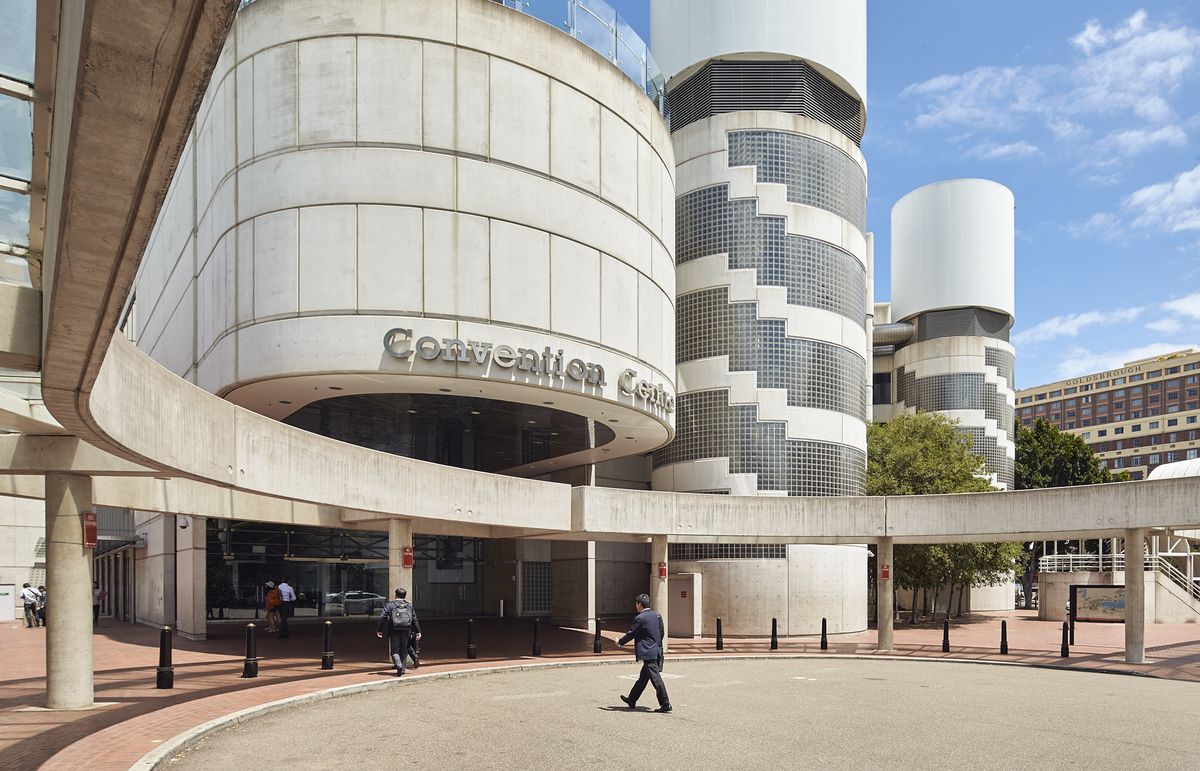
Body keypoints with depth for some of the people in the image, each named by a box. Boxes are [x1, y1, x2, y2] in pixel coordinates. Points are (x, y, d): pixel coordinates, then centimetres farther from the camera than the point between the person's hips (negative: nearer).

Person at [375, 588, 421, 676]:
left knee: (394, 650, 2)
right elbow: (415, 619, 11)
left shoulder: (389, 604, 1)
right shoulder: (409, 605, 11)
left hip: (394, 631, -3)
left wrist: (379, 630, -1)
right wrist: (418, 632, 15)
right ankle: (402, 670, 16)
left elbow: (382, 617, -6)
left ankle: (399, 666, -21)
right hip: (406, 631, 3)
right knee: (403, 650, 15)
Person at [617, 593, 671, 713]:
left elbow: (631, 634, -7)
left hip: (648, 653, -9)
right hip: (657, 651, 9)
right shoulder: (657, 615, 9)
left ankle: (665, 704, -5)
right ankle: (632, 700, 30)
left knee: (656, 678, -5)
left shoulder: (640, 618, -14)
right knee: (643, 677, 18)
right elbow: (662, 632, 15)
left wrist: (620, 642, 9)